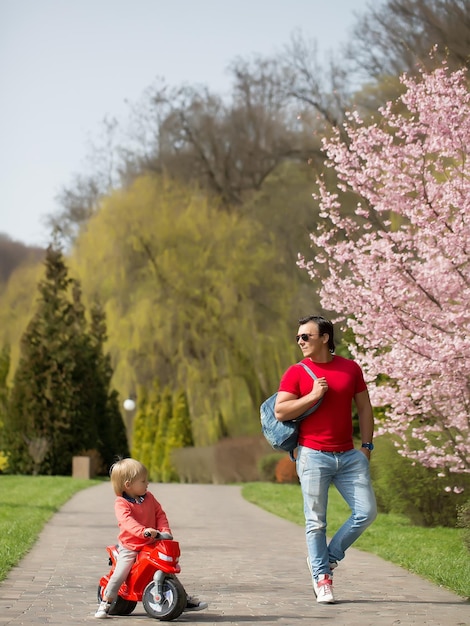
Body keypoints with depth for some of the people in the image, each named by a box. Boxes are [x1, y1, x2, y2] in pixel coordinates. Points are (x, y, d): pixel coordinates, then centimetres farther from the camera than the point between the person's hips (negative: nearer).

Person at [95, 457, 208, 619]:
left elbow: (160, 514, 6)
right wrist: (143, 531, -48)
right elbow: (127, 521, -31)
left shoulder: (149, 498, 5)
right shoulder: (121, 503, -14)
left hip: (151, 544, 5)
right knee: (120, 574, -16)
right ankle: (105, 603, -1)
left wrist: (165, 530, -14)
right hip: (129, 547, -5)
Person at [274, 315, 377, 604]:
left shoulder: (351, 368, 7)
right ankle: (321, 576, 11)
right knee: (316, 521, 0)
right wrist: (313, 396, -15)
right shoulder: (296, 373, 0)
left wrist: (367, 446, 6)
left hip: (349, 456, 3)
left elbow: (364, 407, 13)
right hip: (313, 456, -3)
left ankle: (329, 557, 15)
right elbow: (280, 411, -7)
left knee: (367, 511, -2)